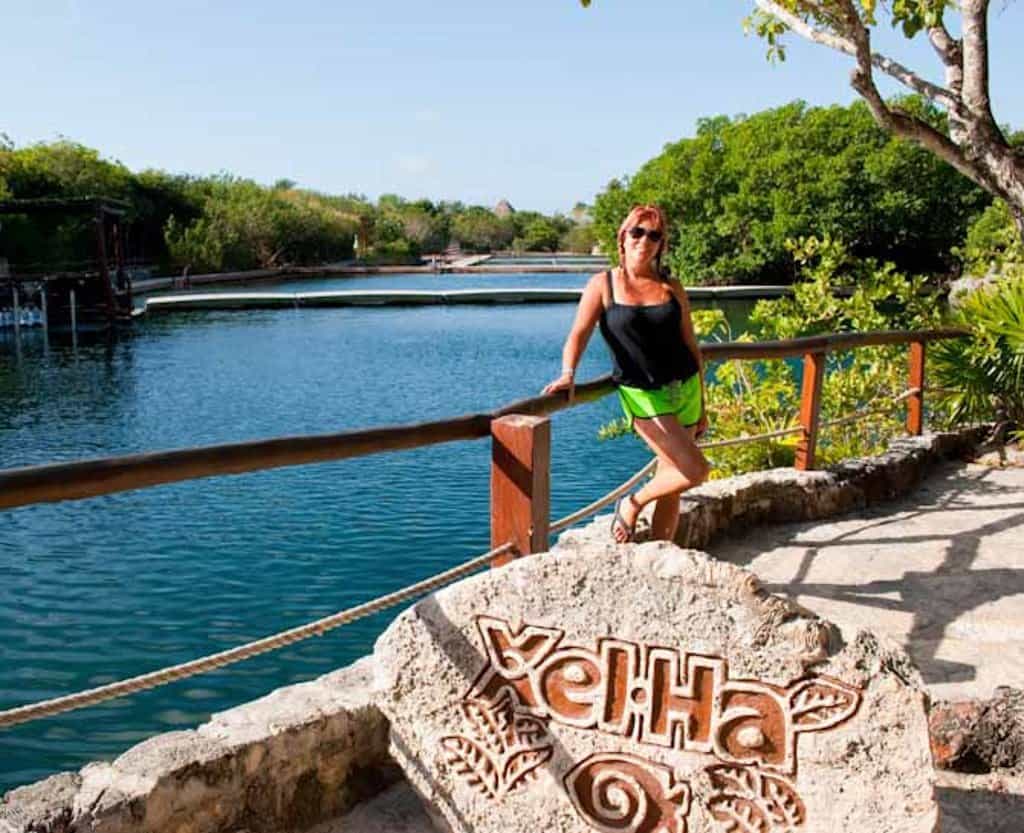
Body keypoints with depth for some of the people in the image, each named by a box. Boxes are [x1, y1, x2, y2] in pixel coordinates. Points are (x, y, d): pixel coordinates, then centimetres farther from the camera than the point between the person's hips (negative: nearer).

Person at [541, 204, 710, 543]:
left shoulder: (672, 288, 7)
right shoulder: (603, 285, -1)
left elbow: (692, 347, 10)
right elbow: (579, 334, -11)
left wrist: (702, 406, 11)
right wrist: (568, 373, -31)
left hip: (685, 389, 4)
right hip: (643, 396, -4)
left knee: (670, 484, 7)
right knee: (695, 471, -15)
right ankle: (631, 504, 10)